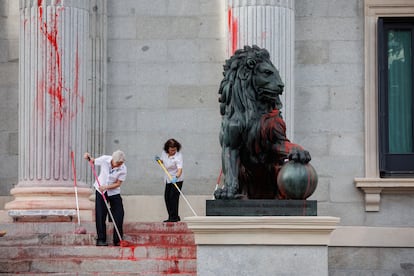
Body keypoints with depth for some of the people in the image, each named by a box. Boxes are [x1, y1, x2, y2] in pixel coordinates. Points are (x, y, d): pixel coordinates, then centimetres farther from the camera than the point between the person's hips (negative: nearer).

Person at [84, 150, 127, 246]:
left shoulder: (123, 169, -19)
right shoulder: (104, 159, -17)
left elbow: (118, 184, -15)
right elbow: (93, 161, 3)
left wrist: (106, 187, -26)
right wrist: (88, 158, -17)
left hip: (114, 192, 0)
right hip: (101, 191, 0)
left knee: (119, 215, -6)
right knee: (100, 216, -2)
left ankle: (118, 240, 2)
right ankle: (101, 240, 4)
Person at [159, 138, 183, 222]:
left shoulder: (178, 156, -22)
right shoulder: (164, 153, -2)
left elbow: (180, 169, -34)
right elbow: (162, 162, 17)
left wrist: (176, 177, -51)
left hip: (177, 180, -7)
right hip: (168, 179, 7)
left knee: (173, 197, -13)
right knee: (167, 197, 8)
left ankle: (174, 217, -8)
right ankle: (171, 217, 17)